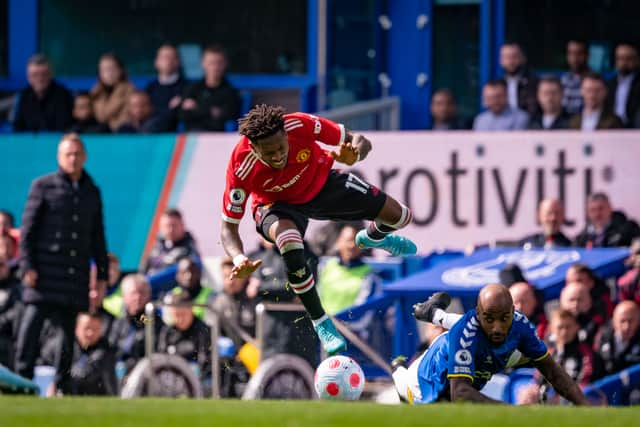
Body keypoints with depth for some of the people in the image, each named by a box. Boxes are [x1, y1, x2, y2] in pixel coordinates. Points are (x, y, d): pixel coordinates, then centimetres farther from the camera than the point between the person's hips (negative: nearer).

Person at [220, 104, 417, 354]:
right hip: (278, 204, -3)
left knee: (400, 217, 0)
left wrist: (354, 154, -45)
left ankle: (373, 238, 42)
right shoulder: (241, 167, -36)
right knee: (290, 246, -38)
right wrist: (239, 259, -48)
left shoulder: (301, 125, -34)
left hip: (322, 183, 3)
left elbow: (361, 142, -20)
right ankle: (320, 322, -13)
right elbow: (228, 226, -27)